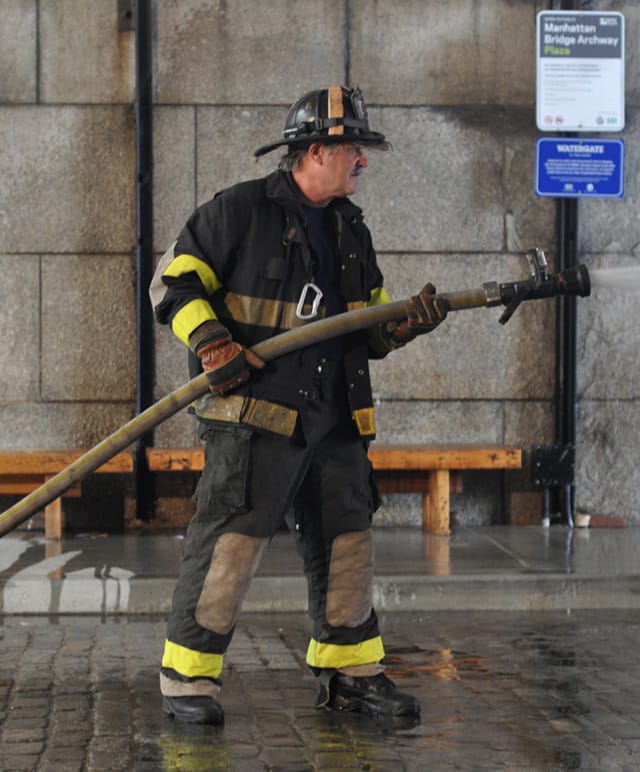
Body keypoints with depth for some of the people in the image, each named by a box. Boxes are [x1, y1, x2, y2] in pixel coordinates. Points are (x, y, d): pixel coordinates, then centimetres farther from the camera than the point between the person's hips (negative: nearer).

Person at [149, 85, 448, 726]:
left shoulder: (350, 229, 18)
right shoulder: (241, 211, -4)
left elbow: (368, 329, 23)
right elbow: (173, 280, -3)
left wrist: (410, 321, 2)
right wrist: (211, 341, -16)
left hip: (335, 422, 7)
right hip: (254, 416, -7)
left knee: (348, 543, 10)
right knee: (230, 543, -8)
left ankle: (350, 672, 23)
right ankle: (186, 675, 3)